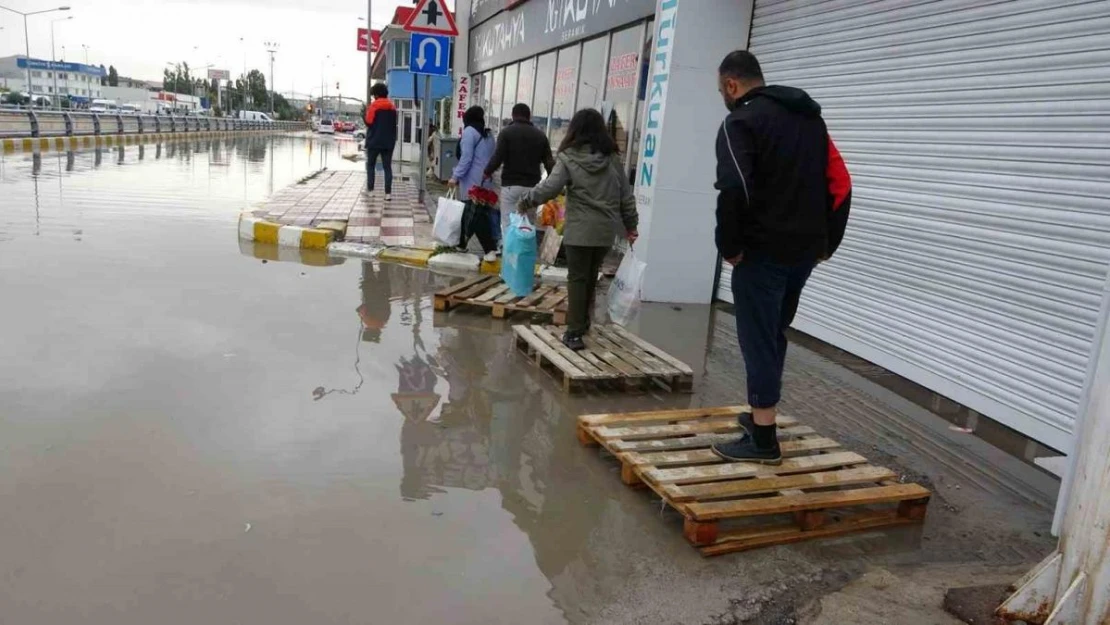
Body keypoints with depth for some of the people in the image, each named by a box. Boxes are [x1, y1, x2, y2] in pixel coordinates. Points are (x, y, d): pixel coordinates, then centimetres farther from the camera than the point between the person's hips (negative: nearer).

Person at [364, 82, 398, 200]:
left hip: (374, 141, -4)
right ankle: (388, 192, -4)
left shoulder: (374, 106, -9)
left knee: (370, 165, 10)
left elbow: (369, 122, -10)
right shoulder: (392, 107, 10)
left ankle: (370, 189, 7)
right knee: (387, 167, 3)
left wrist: (366, 112, 5)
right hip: (388, 142, 4)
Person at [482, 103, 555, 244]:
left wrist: (488, 171, 7)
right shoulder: (540, 135, 10)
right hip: (532, 185, 3)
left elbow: (498, 157, -10)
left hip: (510, 184, -3)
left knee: (508, 224, 0)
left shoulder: (507, 132, 0)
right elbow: (549, 162, 7)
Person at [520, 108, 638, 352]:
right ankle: (583, 322, 34)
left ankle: (575, 333, -2)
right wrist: (631, 224, 20)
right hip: (606, 230, 4)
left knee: (577, 279, 2)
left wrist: (526, 201, 4)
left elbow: (549, 188, -12)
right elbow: (626, 195, 10)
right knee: (591, 277, 19)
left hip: (580, 230, -4)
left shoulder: (569, 158, -7)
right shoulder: (613, 158, 7)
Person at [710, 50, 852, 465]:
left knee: (758, 341, -1)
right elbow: (840, 184, 15)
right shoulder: (810, 117, 17)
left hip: (763, 251, -8)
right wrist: (826, 242, 16)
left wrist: (729, 246, -14)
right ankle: (760, 414, 33)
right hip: (804, 251, 8)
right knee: (774, 335, 21)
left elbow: (733, 190, -24)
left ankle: (763, 439, 5)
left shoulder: (740, 121, -7)